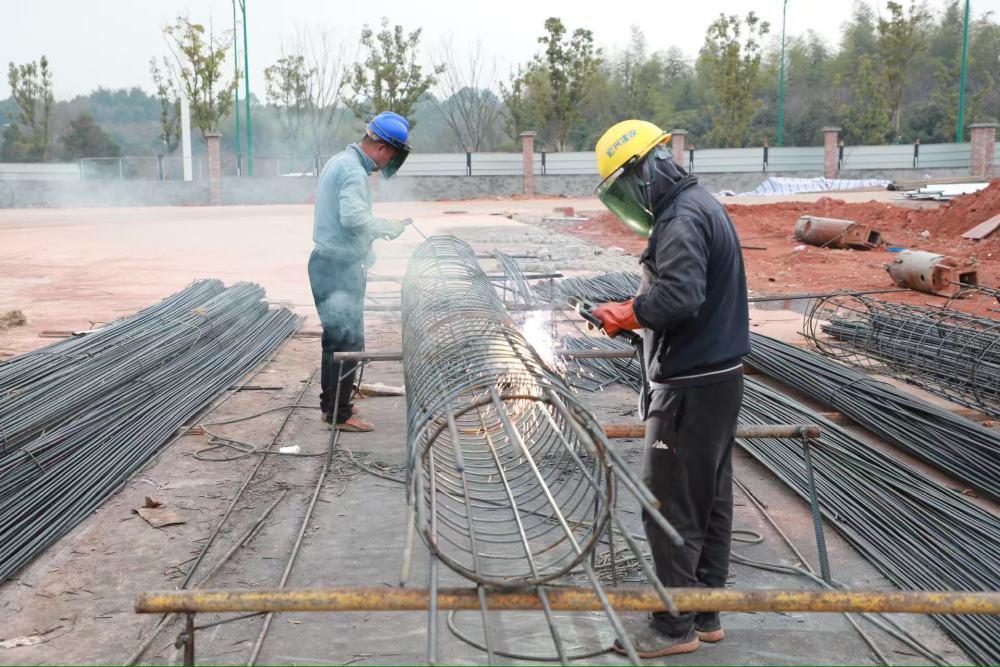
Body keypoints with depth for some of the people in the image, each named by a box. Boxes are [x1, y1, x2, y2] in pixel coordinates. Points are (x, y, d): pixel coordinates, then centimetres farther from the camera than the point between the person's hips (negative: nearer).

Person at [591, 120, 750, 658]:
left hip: (690, 387, -10)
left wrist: (626, 313, -14)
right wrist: (635, 316, 9)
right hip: (720, 376, 10)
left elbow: (679, 296, -30)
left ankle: (674, 627, 7)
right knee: (710, 502, 15)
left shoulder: (681, 219, -17)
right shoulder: (702, 205, 16)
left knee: (671, 508, -2)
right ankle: (705, 614, 25)